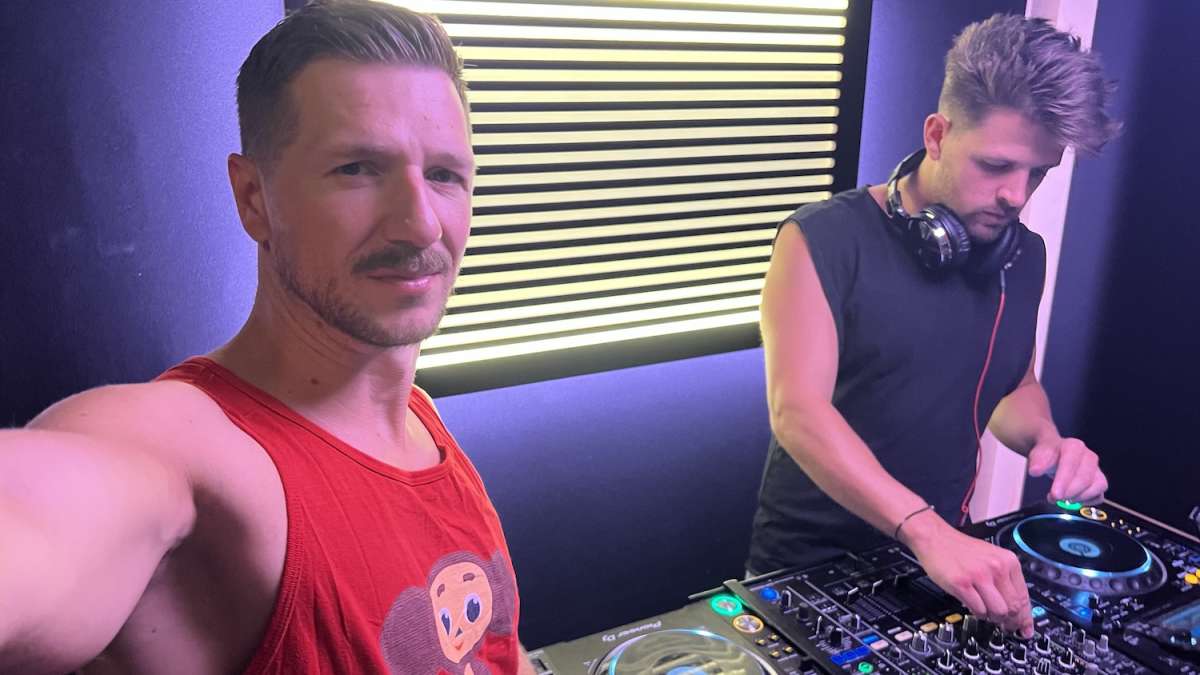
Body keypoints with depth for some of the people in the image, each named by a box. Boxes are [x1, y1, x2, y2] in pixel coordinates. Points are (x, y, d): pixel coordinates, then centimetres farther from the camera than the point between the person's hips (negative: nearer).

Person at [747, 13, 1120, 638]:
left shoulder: (1024, 255, 1)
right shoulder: (824, 240, -19)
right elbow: (797, 412, -29)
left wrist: (1046, 440, -8)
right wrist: (928, 532, -38)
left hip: (941, 551, 5)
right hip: (810, 562, -5)